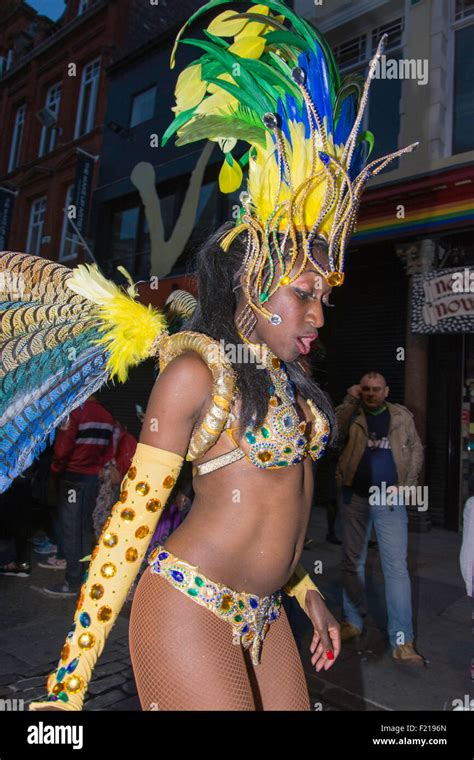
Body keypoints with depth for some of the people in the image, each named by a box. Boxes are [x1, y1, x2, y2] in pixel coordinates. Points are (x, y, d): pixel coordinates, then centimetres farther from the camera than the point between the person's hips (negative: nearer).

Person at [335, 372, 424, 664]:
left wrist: (407, 485, -2)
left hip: (390, 501, -1)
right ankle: (354, 621, 29)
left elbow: (417, 450, 8)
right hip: (354, 498, 1)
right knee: (353, 563, 12)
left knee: (397, 568, -2)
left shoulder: (402, 416, 5)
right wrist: (350, 401, -14)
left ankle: (402, 642, 6)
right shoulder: (351, 414, 3)